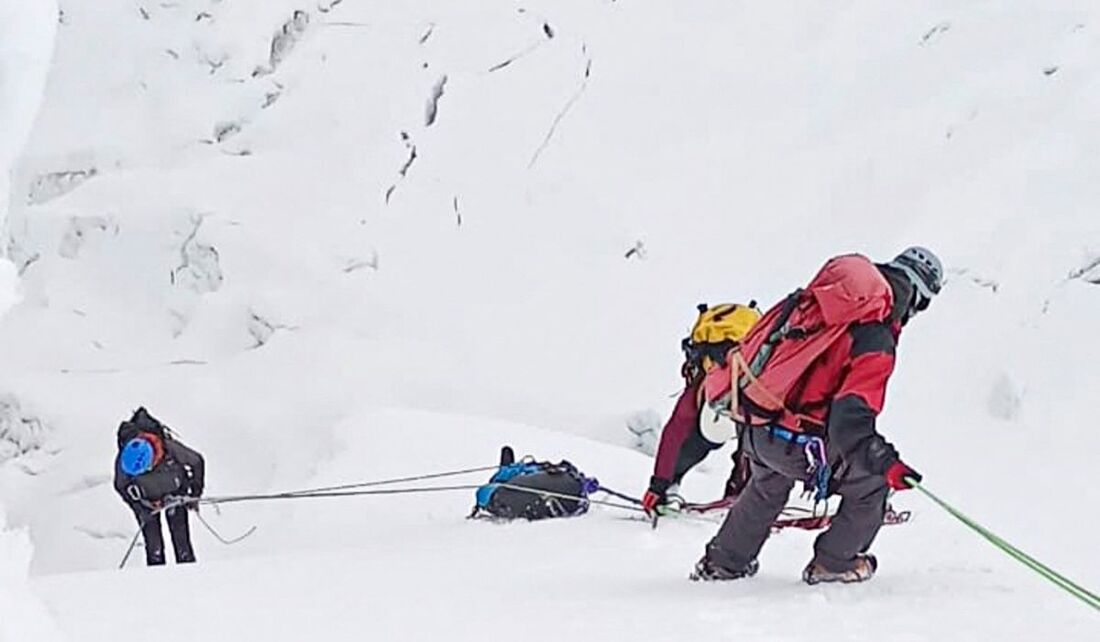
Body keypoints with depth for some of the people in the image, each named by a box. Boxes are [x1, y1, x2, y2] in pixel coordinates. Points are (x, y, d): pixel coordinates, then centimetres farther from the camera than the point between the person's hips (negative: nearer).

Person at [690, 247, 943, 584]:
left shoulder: (812, 296, 3)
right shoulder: (875, 341, -18)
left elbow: (762, 333, 18)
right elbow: (850, 418, -29)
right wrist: (885, 462, -30)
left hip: (753, 425, 7)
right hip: (795, 443, -7)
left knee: (767, 486, 37)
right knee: (871, 483, 16)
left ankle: (722, 562, 48)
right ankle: (833, 563, 28)